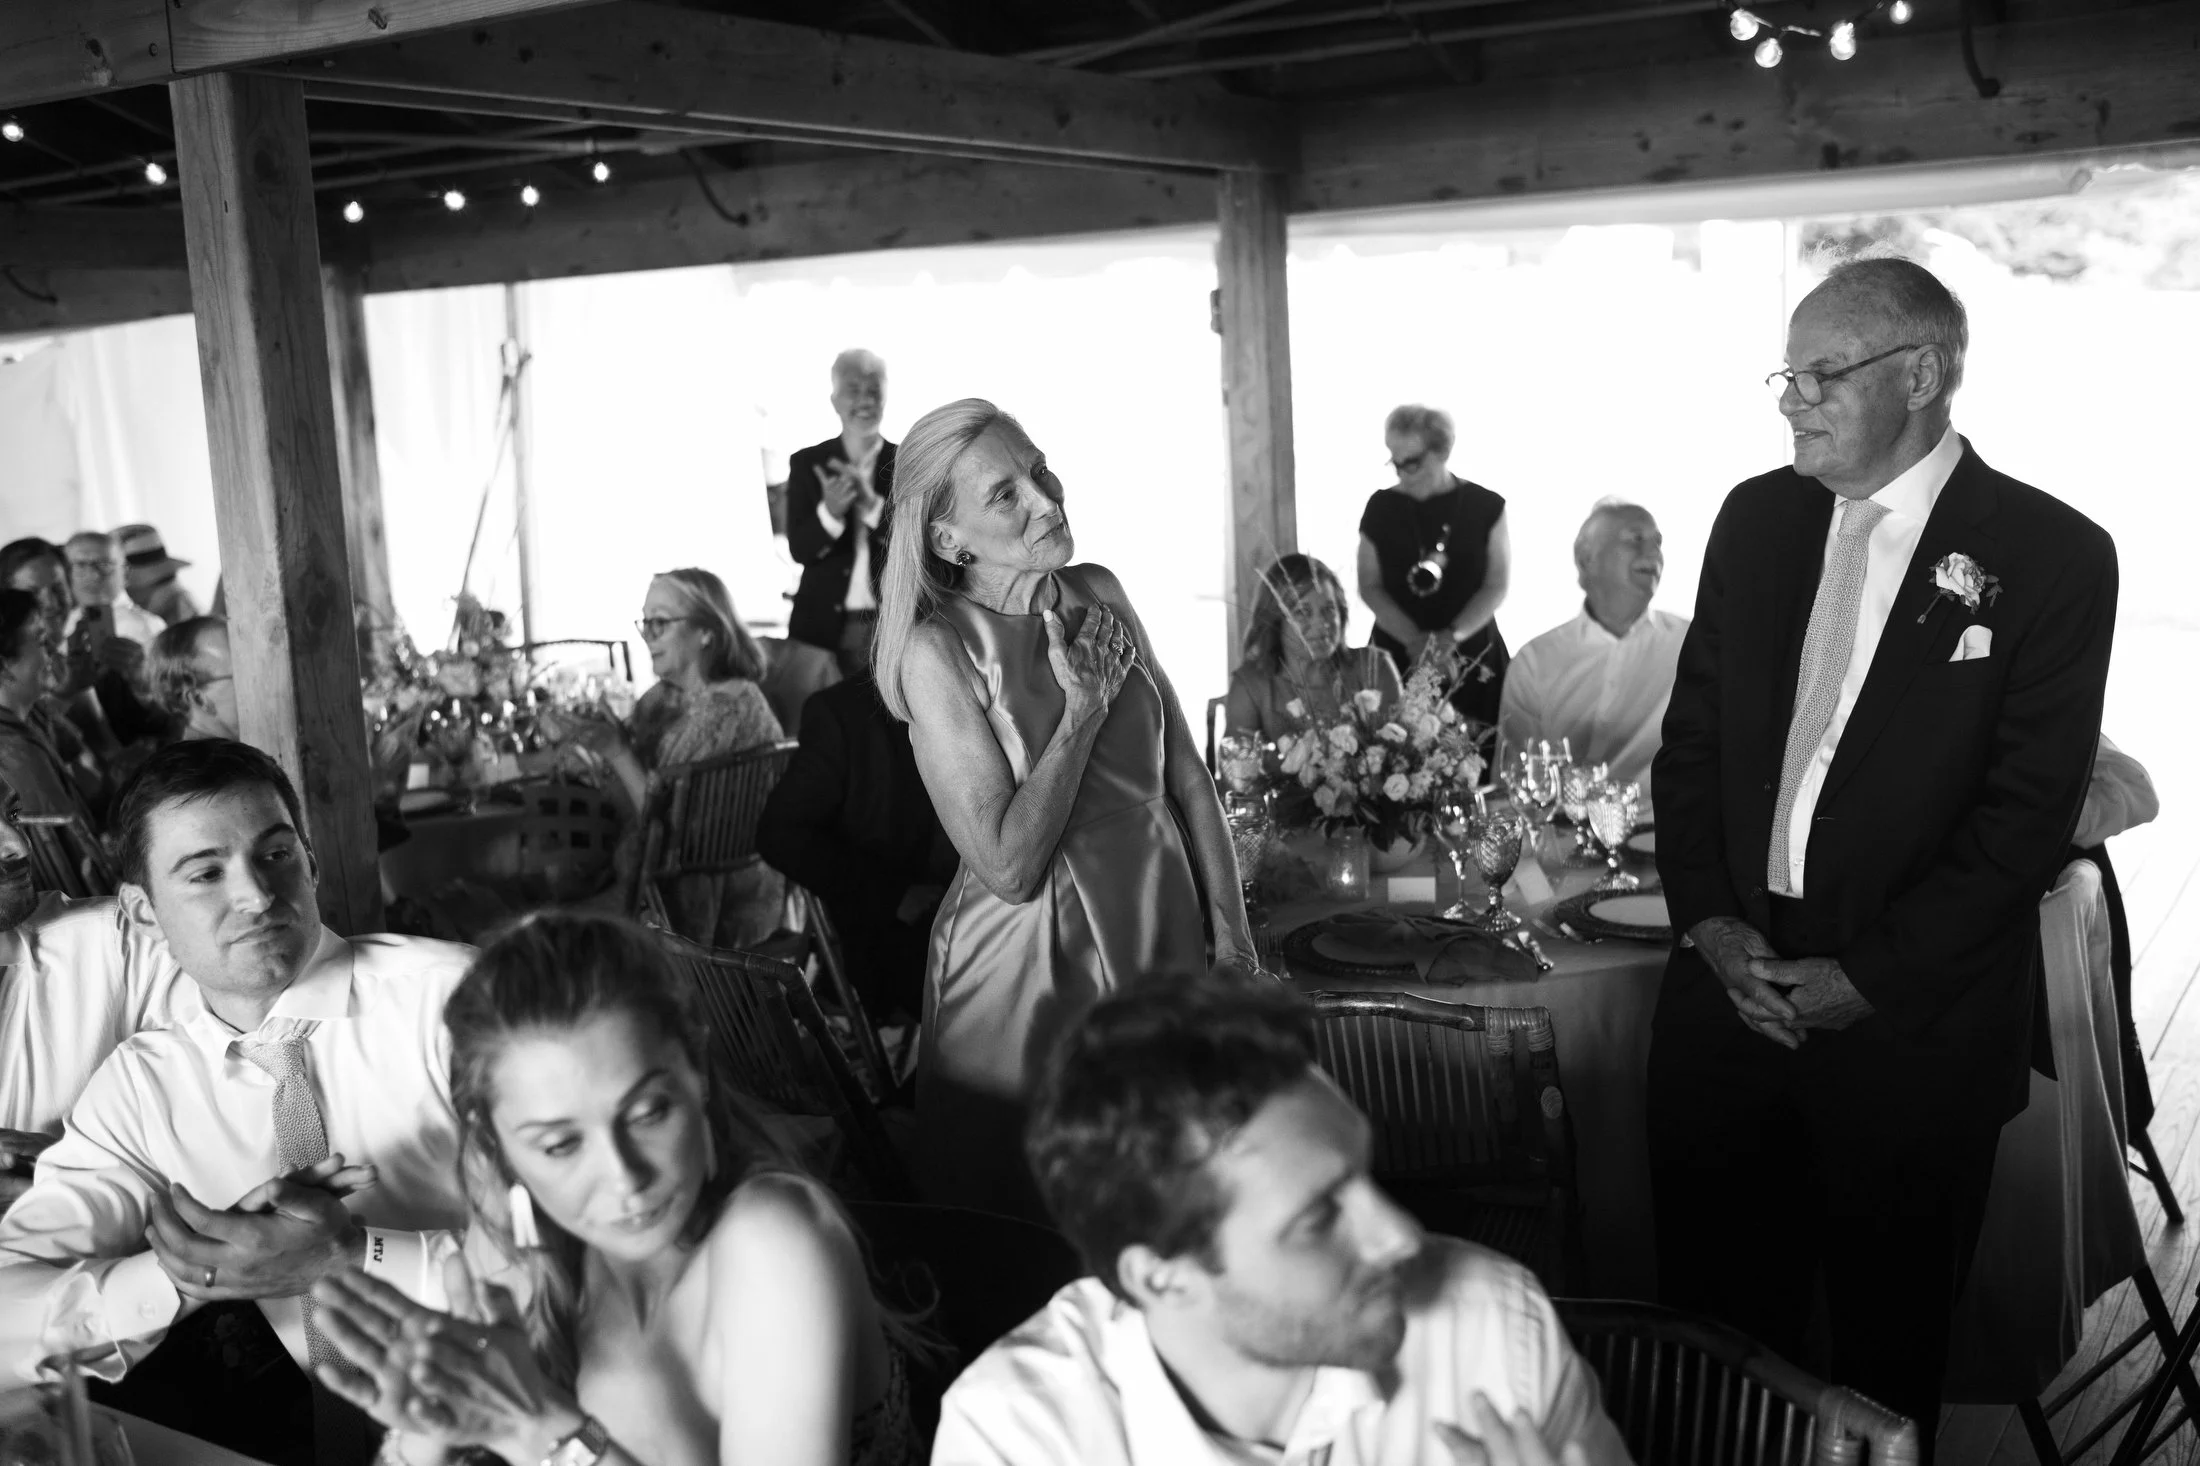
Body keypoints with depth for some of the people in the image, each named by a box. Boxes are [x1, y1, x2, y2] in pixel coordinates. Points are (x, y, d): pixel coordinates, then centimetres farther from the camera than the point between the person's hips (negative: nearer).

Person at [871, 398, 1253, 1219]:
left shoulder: (1099, 594, 0)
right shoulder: (938, 650, -16)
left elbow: (1186, 773, 6)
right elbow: (1008, 866, -20)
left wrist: (1232, 937, 4)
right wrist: (1084, 703, -17)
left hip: (1166, 937, 5)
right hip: (1030, 965, -5)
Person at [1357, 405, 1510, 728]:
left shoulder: (1485, 506, -2)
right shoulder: (1381, 507, 1)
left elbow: (1497, 585, -1)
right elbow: (1370, 586, 2)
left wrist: (1453, 635, -16)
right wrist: (1414, 638, -12)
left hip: (1471, 655, -1)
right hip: (1398, 654, 1)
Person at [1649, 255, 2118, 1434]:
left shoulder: (2051, 556, -8)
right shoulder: (1757, 518, 5)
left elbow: (2029, 811, -11)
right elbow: (1691, 736, 8)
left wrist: (1866, 978, -14)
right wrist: (1710, 920, -5)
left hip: (1913, 1019, -3)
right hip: (1731, 980, 4)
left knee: (1887, 1346, 14)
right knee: (1710, 1324, 13)